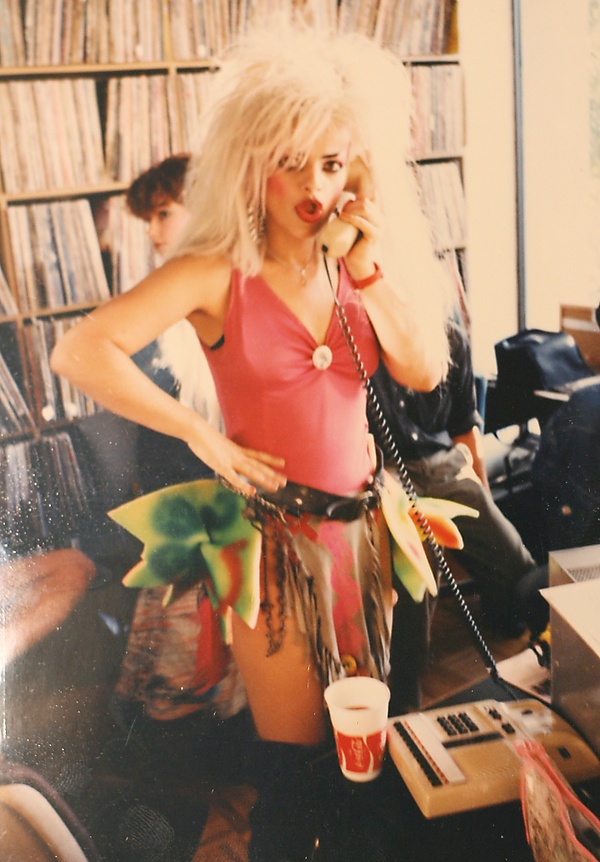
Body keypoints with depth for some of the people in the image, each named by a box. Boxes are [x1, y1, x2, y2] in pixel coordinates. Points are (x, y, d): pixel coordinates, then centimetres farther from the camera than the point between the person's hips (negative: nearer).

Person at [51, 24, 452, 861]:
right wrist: (203, 437, -18)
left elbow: (424, 371, -3)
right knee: (294, 756, 10)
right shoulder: (220, 272, -13)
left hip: (363, 524, 5)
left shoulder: (357, 261, 4)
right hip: (276, 534, -5)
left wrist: (370, 271, -13)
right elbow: (82, 352, -23)